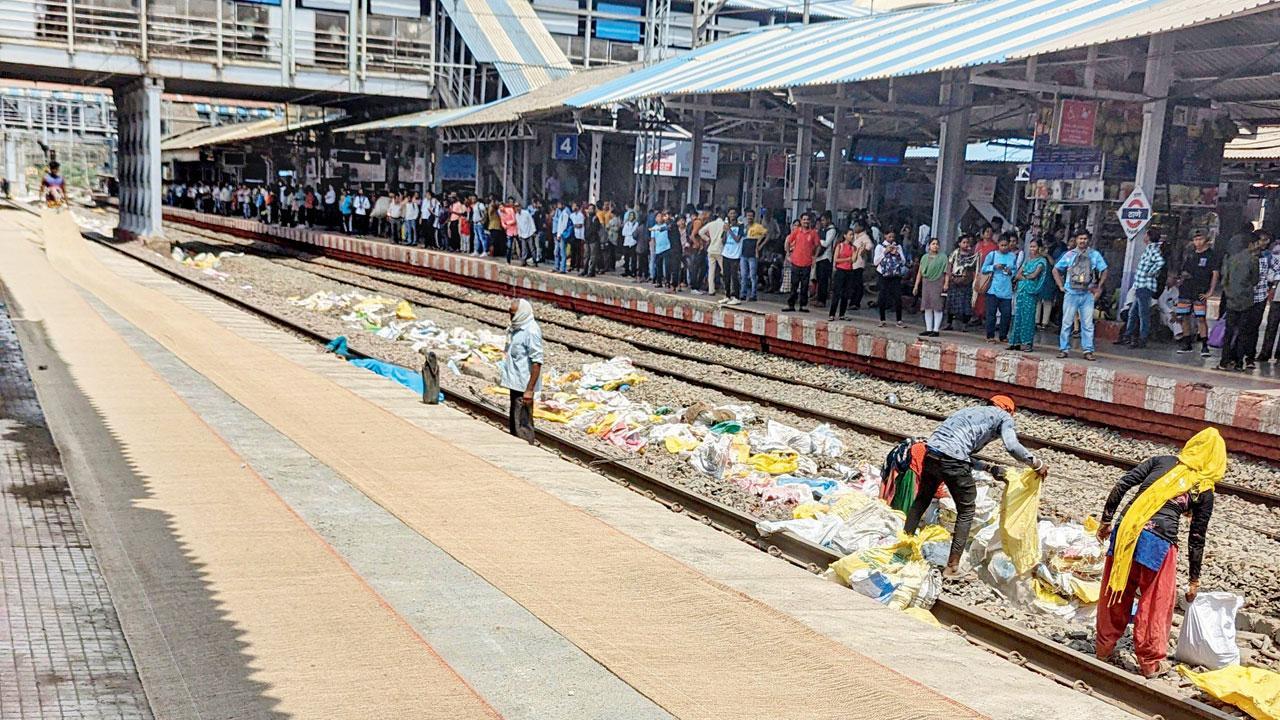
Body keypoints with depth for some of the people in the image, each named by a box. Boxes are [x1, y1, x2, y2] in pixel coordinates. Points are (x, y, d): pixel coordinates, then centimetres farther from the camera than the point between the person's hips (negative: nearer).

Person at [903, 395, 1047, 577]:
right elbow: (1012, 446, -6)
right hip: (952, 460, -6)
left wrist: (989, 467, 34)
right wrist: (1037, 464, 4)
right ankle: (952, 567, 9)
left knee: (922, 500, 27)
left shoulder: (972, 411, 33)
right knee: (966, 512, 10)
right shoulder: (1004, 416, 13)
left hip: (930, 453, 6)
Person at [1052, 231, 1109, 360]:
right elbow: (1056, 270, 12)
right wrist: (1061, 286, 4)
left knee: (1087, 323, 0)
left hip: (1088, 294, 0)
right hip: (1071, 293, 0)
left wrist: (1099, 288, 5)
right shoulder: (1069, 255, 6)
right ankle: (1064, 349, 6)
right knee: (1067, 322, 0)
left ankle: (1088, 351, 4)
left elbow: (1104, 271, 12)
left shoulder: (1095, 255, 6)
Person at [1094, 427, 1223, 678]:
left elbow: (1122, 485, 6)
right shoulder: (1205, 490, 11)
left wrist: (1106, 520, 12)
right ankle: (1150, 662, 22)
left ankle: (1104, 648, 32)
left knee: (1115, 593, 18)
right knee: (1155, 603, 13)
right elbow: (1196, 539, 14)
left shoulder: (1162, 461, 15)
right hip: (1159, 542, -3)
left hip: (1126, 532, 3)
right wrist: (1194, 580, 22)